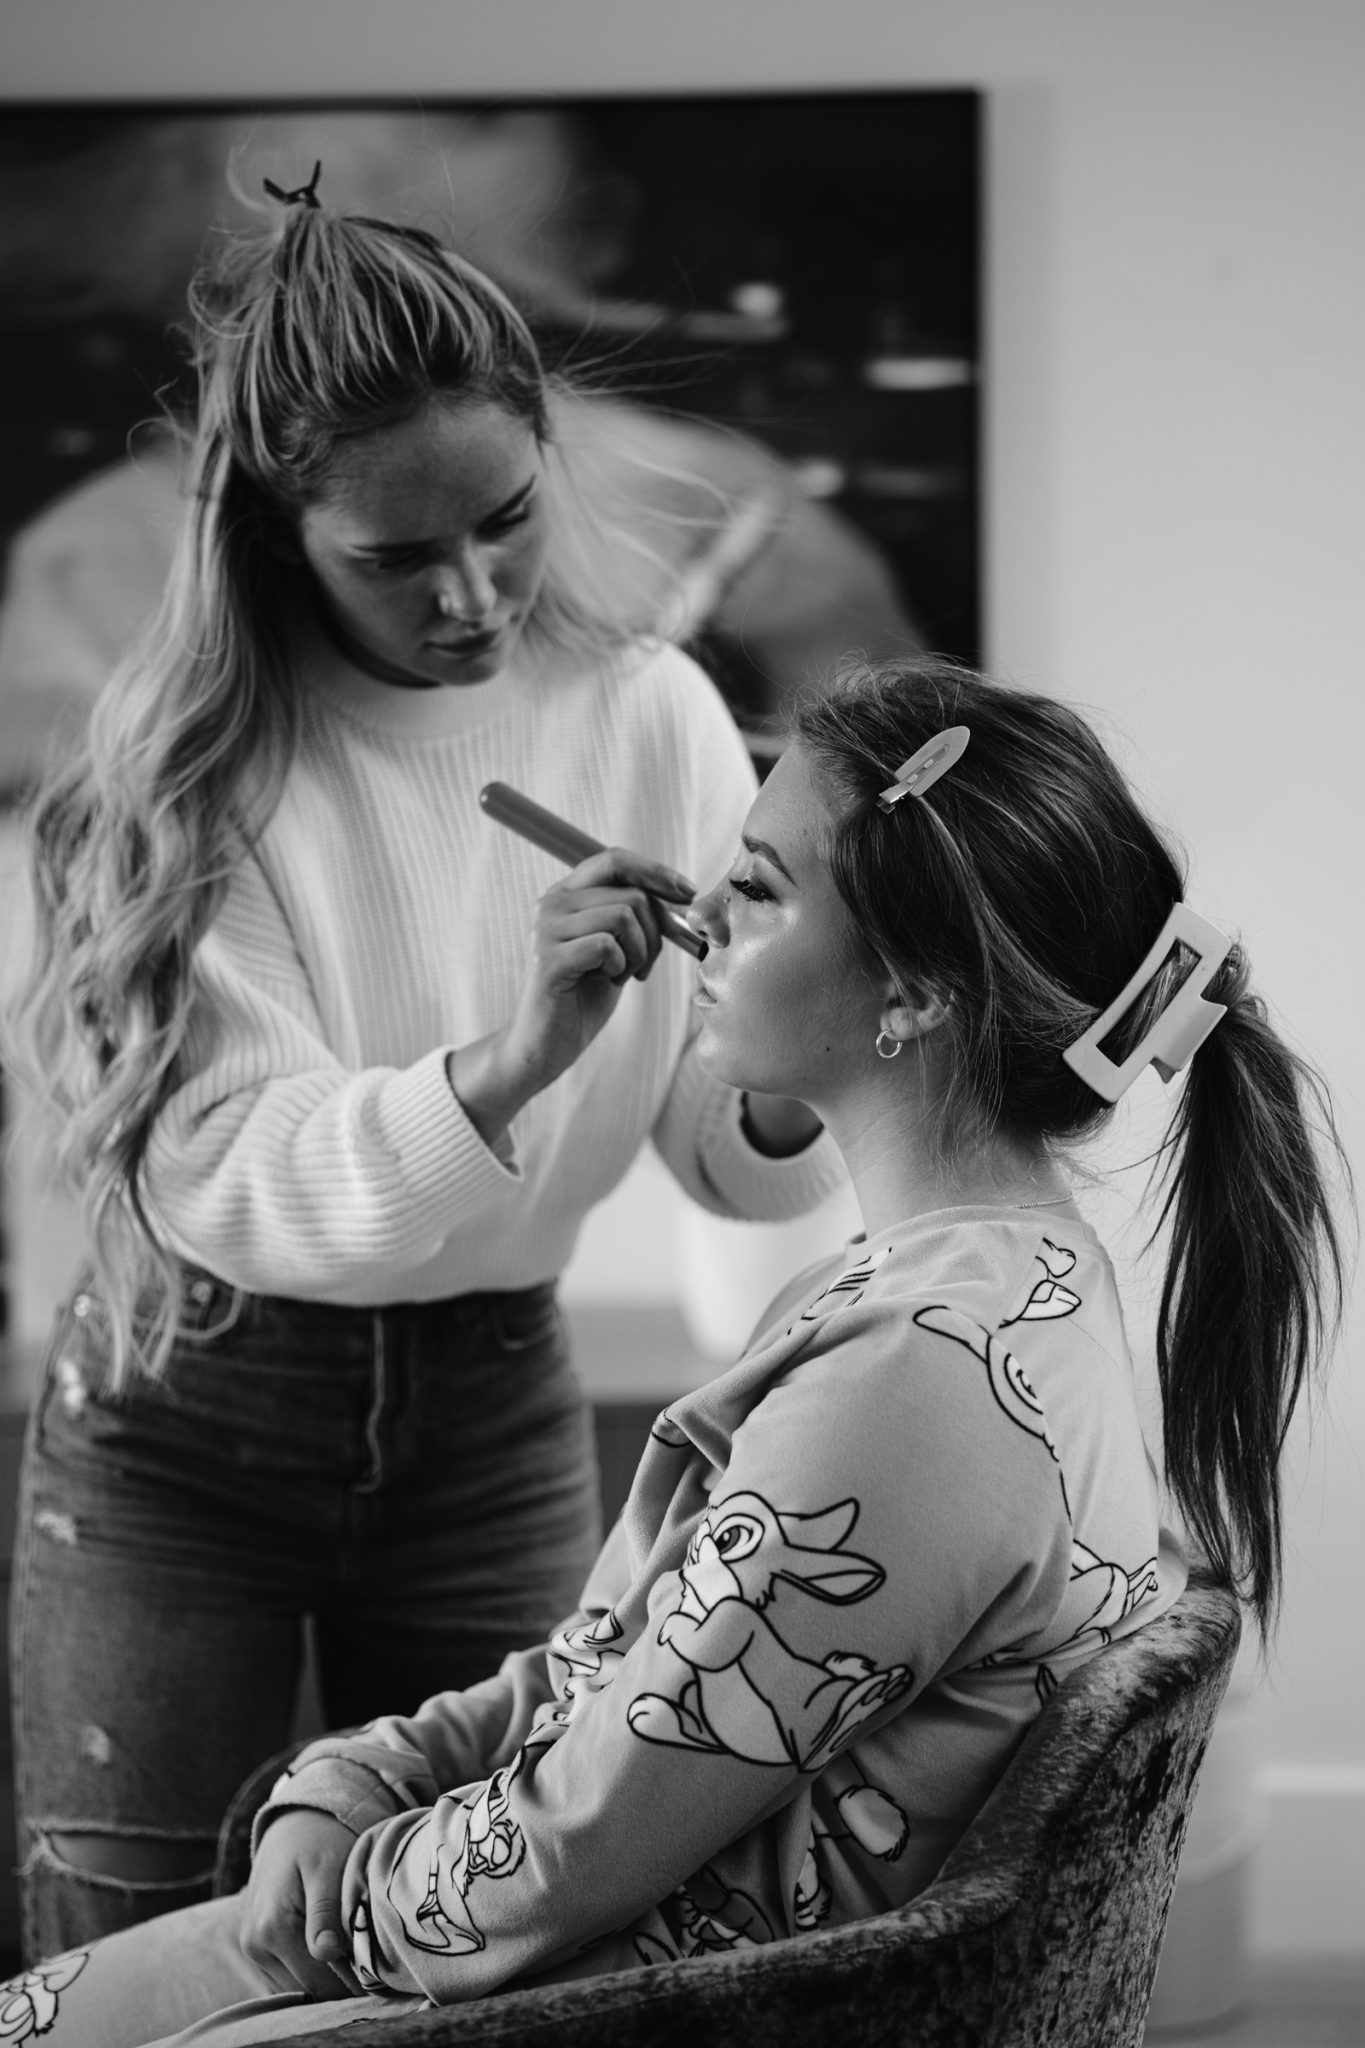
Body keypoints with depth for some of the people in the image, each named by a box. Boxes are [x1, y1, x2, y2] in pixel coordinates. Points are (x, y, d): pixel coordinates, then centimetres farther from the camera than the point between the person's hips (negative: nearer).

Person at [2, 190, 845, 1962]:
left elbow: (740, 1172, -4)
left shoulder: (650, 718, -6)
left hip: (495, 1415, 2)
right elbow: (227, 1172, -23)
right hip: (184, 1423, -2)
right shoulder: (188, 762, -14)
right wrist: (511, 1060, -38)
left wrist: (786, 1091, -28)